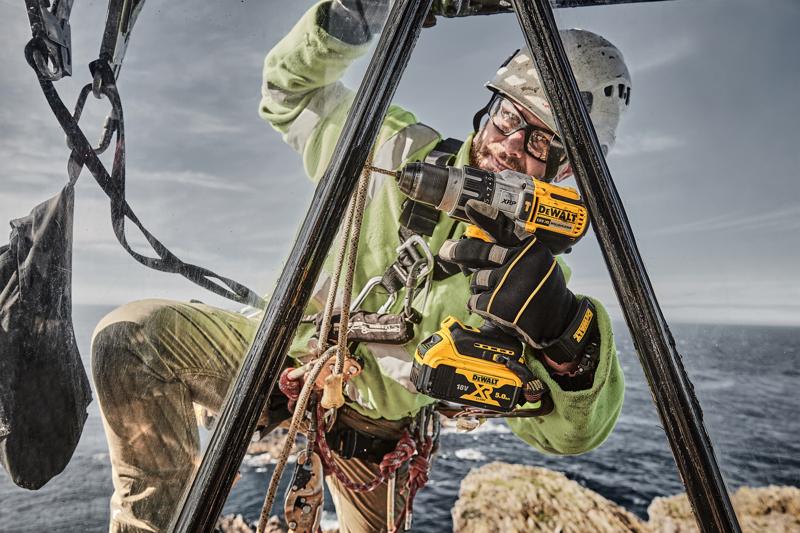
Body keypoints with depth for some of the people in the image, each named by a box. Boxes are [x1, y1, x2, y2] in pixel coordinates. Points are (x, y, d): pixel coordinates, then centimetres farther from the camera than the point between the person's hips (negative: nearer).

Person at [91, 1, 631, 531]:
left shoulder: (535, 270, -18)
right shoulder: (399, 151, -14)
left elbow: (572, 430, -25)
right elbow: (292, 89, 0)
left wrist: (563, 335, -47)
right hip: (282, 354, 1)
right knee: (132, 335, -20)